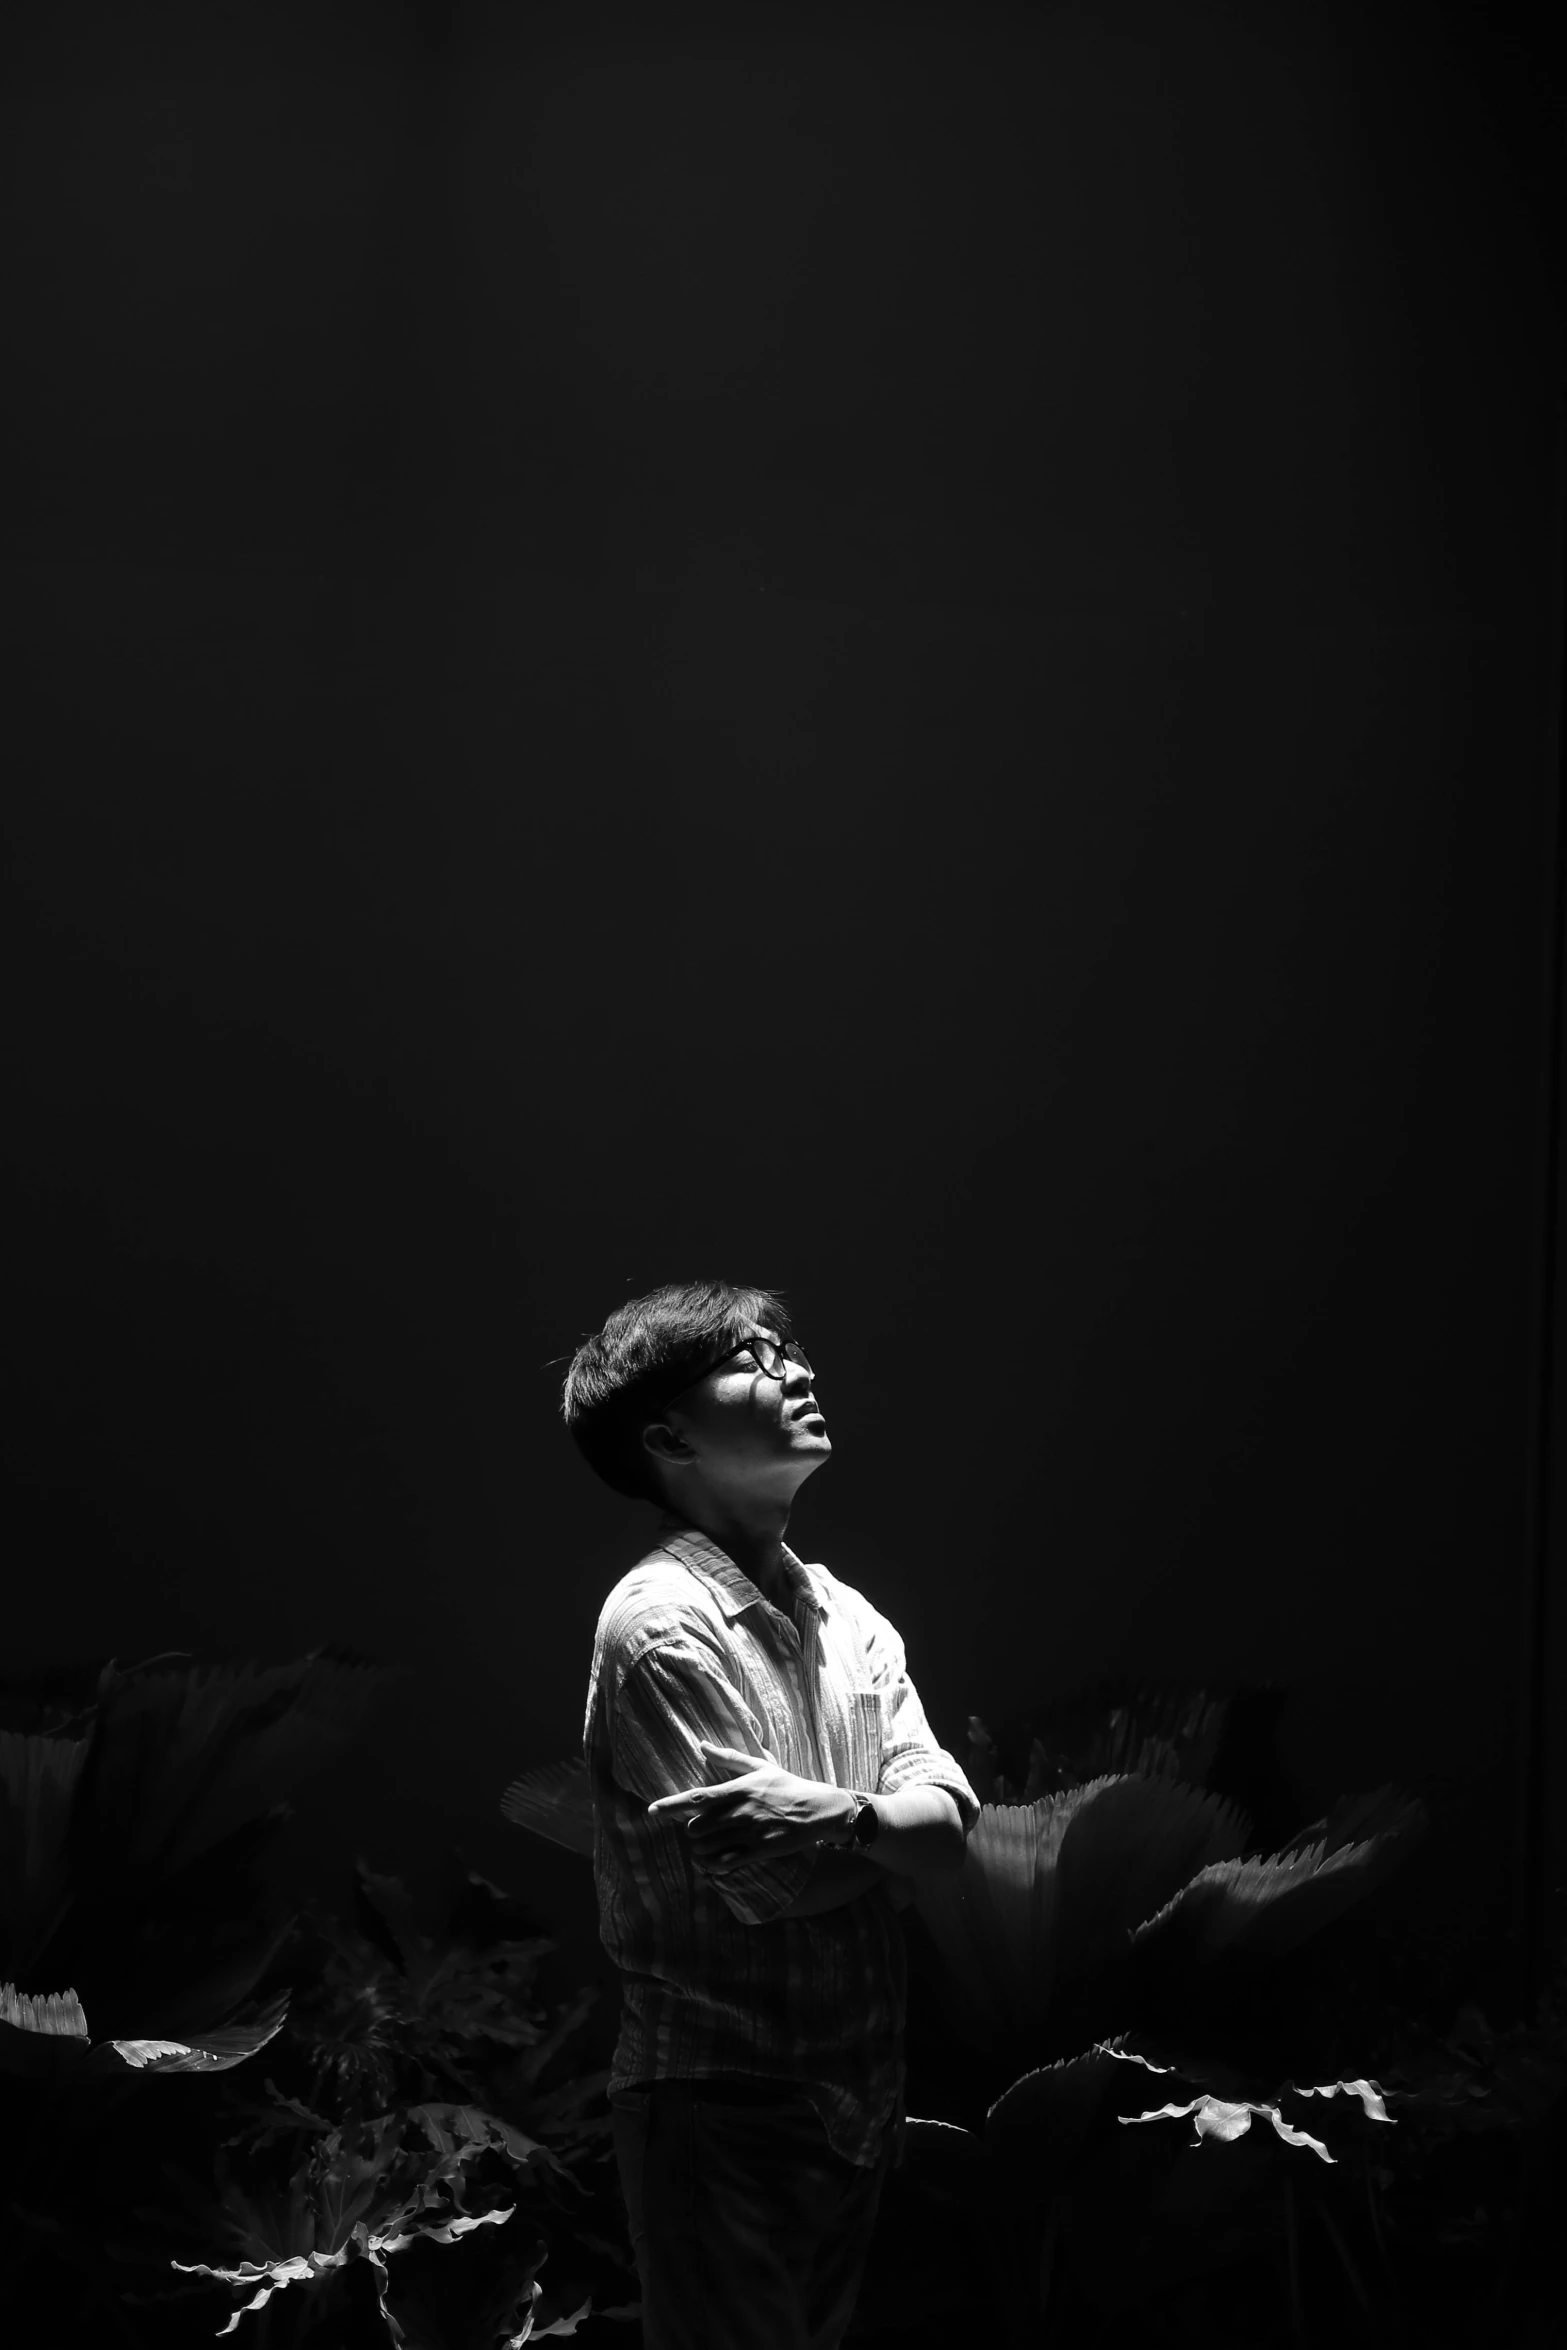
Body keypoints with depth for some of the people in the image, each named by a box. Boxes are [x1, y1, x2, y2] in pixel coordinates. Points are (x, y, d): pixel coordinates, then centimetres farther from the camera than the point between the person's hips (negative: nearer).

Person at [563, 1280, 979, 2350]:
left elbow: (948, 1819, -3)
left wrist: (841, 1816, -23)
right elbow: (765, 1880, -19)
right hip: (724, 2104, -7)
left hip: (855, 2096, 7)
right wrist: (894, 1829, -5)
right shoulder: (662, 1621, -15)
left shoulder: (846, 1615, 10)